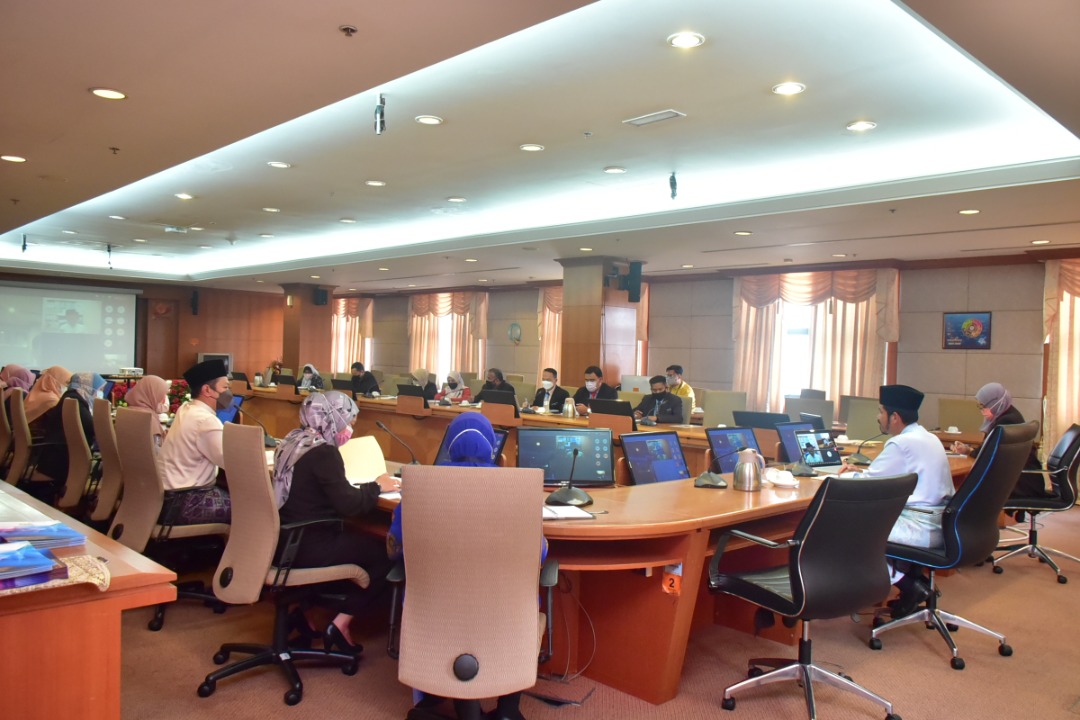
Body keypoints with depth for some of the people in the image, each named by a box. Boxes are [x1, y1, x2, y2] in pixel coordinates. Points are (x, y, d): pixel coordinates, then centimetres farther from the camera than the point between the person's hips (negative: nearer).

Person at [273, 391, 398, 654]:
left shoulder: (293, 440, 8)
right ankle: (339, 625, 2)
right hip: (305, 547, -9)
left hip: (284, 539, 9)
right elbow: (349, 505, -20)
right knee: (383, 554, 0)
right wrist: (376, 486, -5)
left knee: (358, 538, 23)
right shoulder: (323, 451, -19)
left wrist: (367, 487, 9)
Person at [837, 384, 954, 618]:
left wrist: (848, 475, 9)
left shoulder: (901, 444, -16)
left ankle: (906, 584, 2)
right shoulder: (928, 438, 13)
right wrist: (862, 471, 19)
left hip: (922, 529, -10)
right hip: (940, 524, 10)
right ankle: (914, 581, 15)